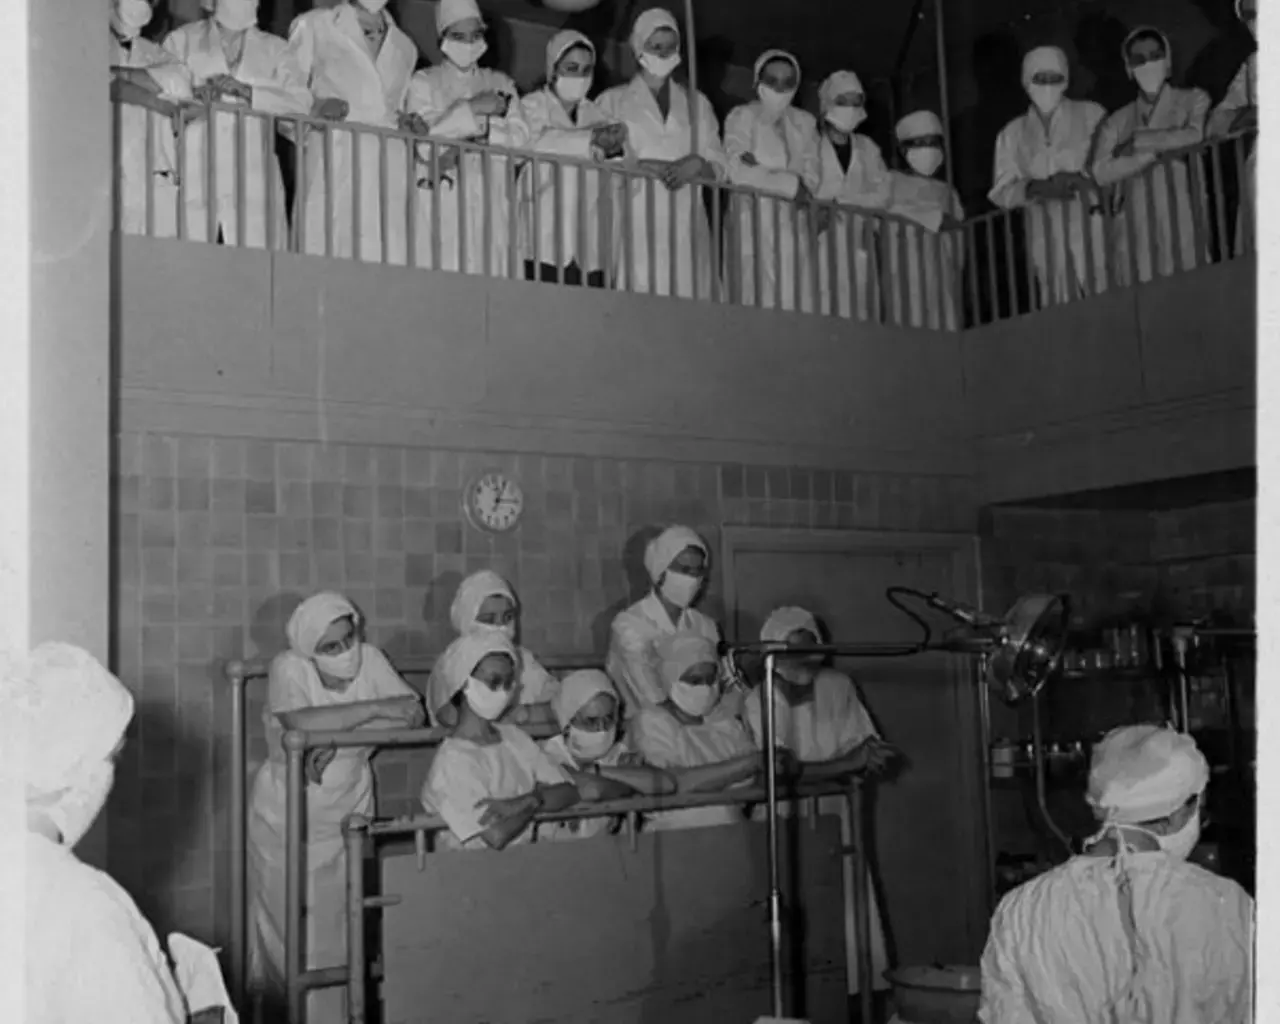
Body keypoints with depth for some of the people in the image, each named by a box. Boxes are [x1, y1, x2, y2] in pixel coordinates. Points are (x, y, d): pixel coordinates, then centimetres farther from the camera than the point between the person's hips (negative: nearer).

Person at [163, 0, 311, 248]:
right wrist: (195, 96, -13)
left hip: (252, 179, 1)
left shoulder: (274, 48, 16)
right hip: (194, 176, -1)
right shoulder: (181, 40, 15)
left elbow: (301, 103, 2)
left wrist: (246, 91, -11)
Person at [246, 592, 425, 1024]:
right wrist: (377, 707, -30)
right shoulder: (288, 667, -17)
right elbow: (302, 724, -35)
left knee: (341, 922, 8)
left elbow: (414, 715, -16)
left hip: (348, 811, 3)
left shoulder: (370, 659, -7)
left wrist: (336, 742, -25)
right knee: (289, 924, 6)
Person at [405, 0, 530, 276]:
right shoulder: (424, 82, 10)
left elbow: (520, 139, 3)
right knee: (442, 269, -13)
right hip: (441, 201, -3)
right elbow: (425, 145, -6)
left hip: (490, 203, 3)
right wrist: (472, 110, -8)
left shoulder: (500, 83, 19)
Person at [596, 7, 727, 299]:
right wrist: (638, 165, -13)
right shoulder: (612, 101, 14)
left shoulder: (697, 103, 22)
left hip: (685, 225, 2)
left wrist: (697, 164, -6)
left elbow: (718, 166, 16)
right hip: (635, 222, -2)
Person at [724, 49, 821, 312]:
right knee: (759, 299, -12)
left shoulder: (805, 122, 17)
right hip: (754, 223, -4)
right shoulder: (741, 117, 6)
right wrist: (790, 183, -6)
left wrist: (762, 173, -8)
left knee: (795, 300, -5)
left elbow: (812, 179, 4)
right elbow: (737, 171, -11)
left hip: (793, 225, 4)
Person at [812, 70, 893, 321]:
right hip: (823, 242, -4)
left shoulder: (867, 148, 17)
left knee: (861, 310, -4)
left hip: (859, 244, 4)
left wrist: (842, 201, -7)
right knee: (826, 310, -13)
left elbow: (883, 194, 7)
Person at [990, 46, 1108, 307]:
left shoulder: (1091, 115, 10)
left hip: (1090, 223, -1)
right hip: (1045, 234, 2)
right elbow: (1000, 192, 9)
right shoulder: (1012, 133, 15)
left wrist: (1081, 179, -15)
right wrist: (1036, 188, -9)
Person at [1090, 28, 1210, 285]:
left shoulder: (1193, 100, 13)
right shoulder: (1117, 122, 14)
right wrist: (1154, 152, -6)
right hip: (1133, 232, 1)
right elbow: (1101, 172, 0)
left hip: (1181, 223, -1)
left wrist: (1140, 141, -1)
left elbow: (1196, 135, -7)